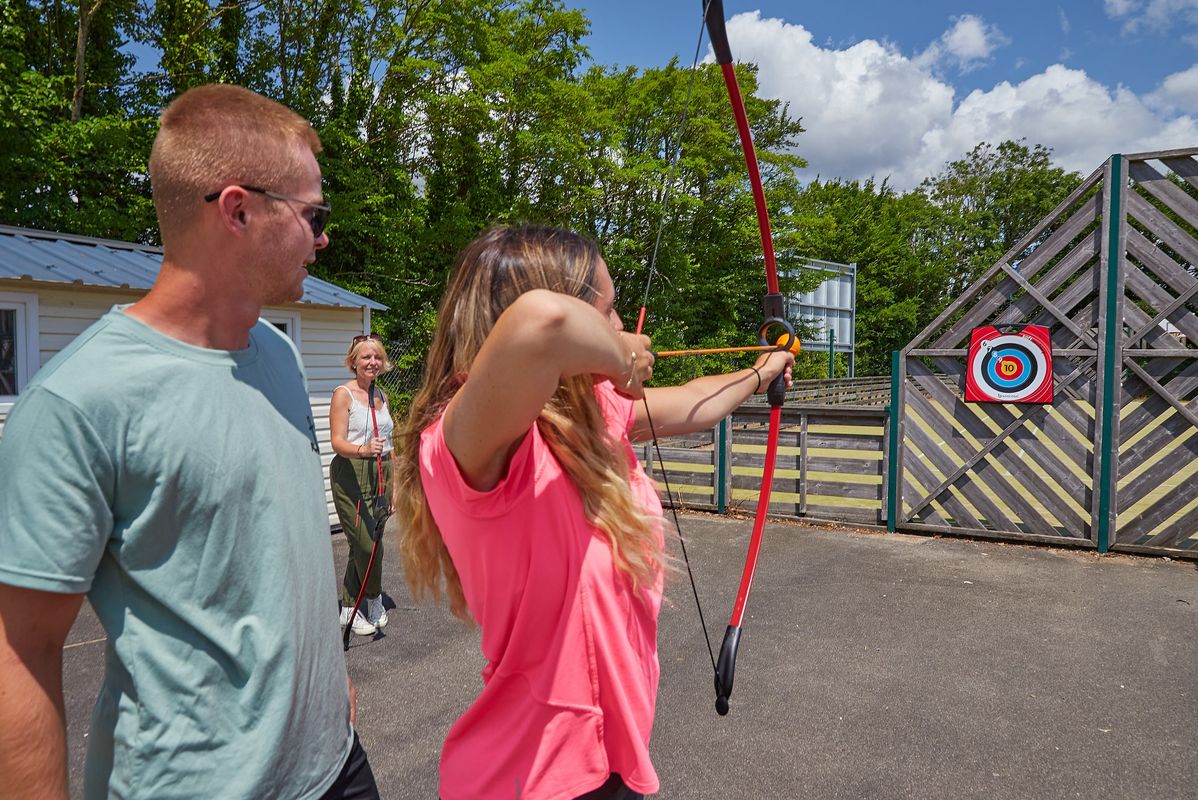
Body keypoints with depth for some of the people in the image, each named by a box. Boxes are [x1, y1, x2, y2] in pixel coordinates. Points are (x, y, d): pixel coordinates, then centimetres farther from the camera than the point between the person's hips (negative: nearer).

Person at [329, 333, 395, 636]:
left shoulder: (380, 395, 15)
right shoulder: (343, 394, -6)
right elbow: (337, 442, -14)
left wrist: (394, 481, 18)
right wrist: (363, 450, -34)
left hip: (380, 474, 6)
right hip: (351, 476, -6)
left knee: (363, 544, 7)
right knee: (367, 543, -9)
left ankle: (350, 608, 20)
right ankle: (374, 599, 17)